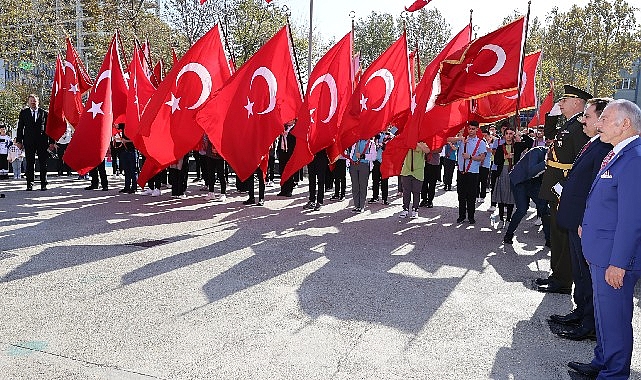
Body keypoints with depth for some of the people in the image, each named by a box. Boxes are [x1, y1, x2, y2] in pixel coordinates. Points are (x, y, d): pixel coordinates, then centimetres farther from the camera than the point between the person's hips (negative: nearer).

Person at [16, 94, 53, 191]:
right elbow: (20, 128, 9)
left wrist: (51, 142, 1)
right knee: (30, 164, 2)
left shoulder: (44, 113, 8)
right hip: (29, 142, 1)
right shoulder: (23, 113, 11)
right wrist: (19, 141, 1)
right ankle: (30, 184, 6)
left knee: (43, 164, 1)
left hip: (42, 142, -1)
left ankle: (43, 184, 7)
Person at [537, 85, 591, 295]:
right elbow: (550, 135, 34)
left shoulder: (580, 127, -15)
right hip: (557, 191, 10)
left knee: (564, 236, -1)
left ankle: (563, 282, 8)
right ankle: (557, 275, 29)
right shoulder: (568, 126, 15)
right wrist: (552, 114, 20)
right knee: (556, 235, 17)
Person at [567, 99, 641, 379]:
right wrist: (587, 225, 18)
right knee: (603, 312, 22)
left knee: (614, 319, 5)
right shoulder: (616, 154, 10)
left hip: (614, 259, -10)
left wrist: (618, 263, -22)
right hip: (600, 253, 10)